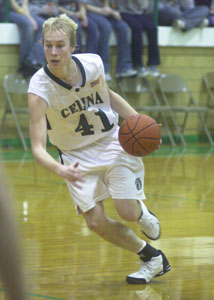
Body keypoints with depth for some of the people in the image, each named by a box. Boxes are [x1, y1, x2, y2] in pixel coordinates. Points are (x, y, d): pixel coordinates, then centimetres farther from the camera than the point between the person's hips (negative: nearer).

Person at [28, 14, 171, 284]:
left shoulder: (93, 64, -17)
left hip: (113, 142, 1)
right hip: (77, 155, -1)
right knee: (96, 223, -11)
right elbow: (37, 148, -31)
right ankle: (152, 259, 14)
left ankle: (142, 213, 29)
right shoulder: (39, 89, -27)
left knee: (128, 212, -11)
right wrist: (60, 170, -51)